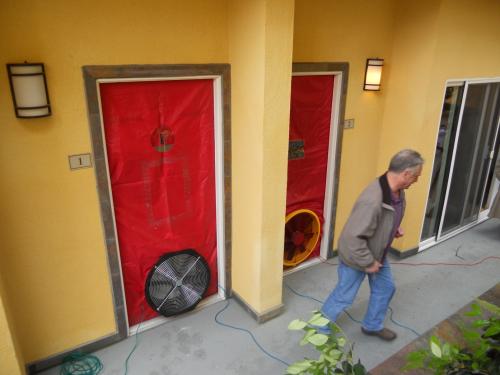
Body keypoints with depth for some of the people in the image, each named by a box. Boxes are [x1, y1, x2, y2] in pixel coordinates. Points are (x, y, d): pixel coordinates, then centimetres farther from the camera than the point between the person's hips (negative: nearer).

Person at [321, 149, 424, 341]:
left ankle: (373, 325, 47)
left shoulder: (397, 190, -8)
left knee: (385, 288, 23)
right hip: (356, 257, -9)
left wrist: (395, 227, -1)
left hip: (378, 253, 9)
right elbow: (353, 237, -35)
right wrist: (368, 263, -23)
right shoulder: (373, 200, -39)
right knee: (344, 296, 8)